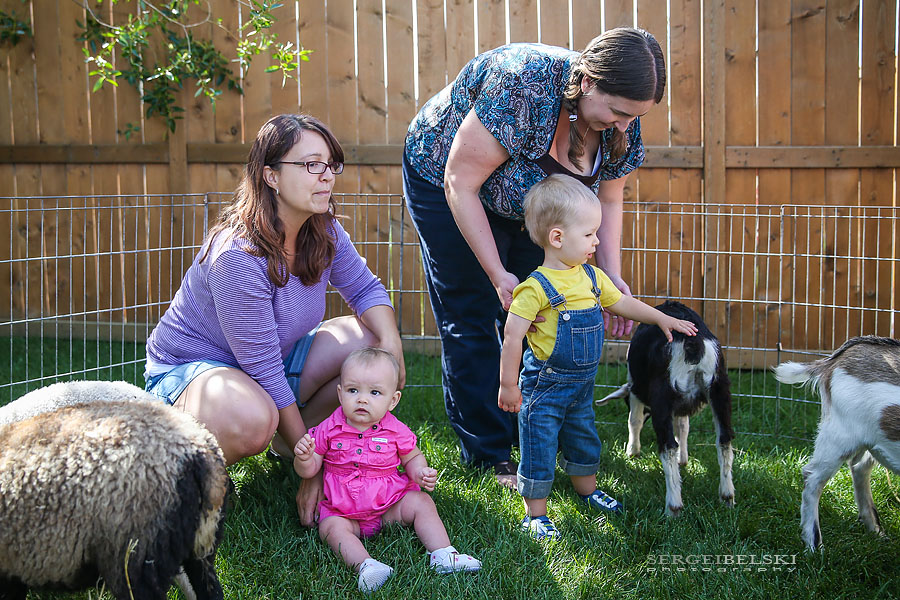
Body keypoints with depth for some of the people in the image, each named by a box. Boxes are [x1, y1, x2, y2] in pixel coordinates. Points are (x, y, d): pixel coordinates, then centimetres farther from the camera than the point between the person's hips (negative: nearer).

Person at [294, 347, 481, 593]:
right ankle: (365, 564, -47)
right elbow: (309, 470, -1)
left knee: (421, 503, -17)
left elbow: (413, 457, 11)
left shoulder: (396, 431, -5)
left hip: (389, 503, 1)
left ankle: (442, 554, -19)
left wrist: (421, 472, -12)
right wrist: (303, 457, -25)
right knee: (331, 527, -29)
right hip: (343, 510, -1)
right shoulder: (329, 430, -6)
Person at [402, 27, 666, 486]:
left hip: (525, 204, 6)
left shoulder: (620, 121, -19)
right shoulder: (522, 87, -40)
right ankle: (488, 454, 3)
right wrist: (498, 275, -34)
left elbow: (607, 200, -3)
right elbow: (460, 183, -33)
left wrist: (612, 275, -17)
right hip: (447, 180, -6)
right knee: (472, 317, -5)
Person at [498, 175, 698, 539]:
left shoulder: (592, 276, 2)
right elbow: (512, 337, -21)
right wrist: (508, 385, -19)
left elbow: (622, 303, 18)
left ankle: (587, 490, 45)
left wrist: (662, 319, 15)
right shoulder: (536, 287, -23)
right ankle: (535, 514, 14)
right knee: (539, 450, 2)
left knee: (583, 440, 24)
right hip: (544, 385, -7)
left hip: (581, 384, 7)